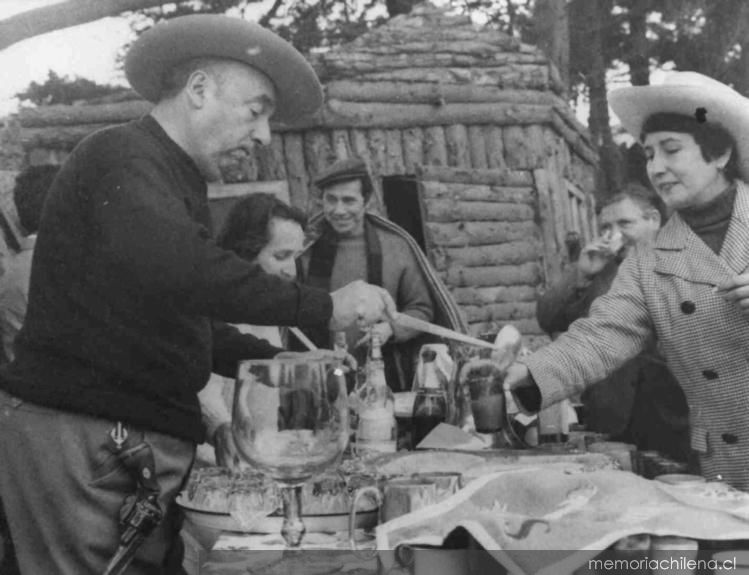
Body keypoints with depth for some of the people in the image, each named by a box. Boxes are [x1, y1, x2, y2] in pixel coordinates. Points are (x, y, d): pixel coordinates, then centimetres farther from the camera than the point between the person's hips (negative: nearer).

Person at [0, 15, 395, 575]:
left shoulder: (179, 183, 22)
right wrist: (323, 306, -25)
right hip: (78, 432, -9)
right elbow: (165, 266, -30)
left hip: (147, 440, 9)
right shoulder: (122, 156, -10)